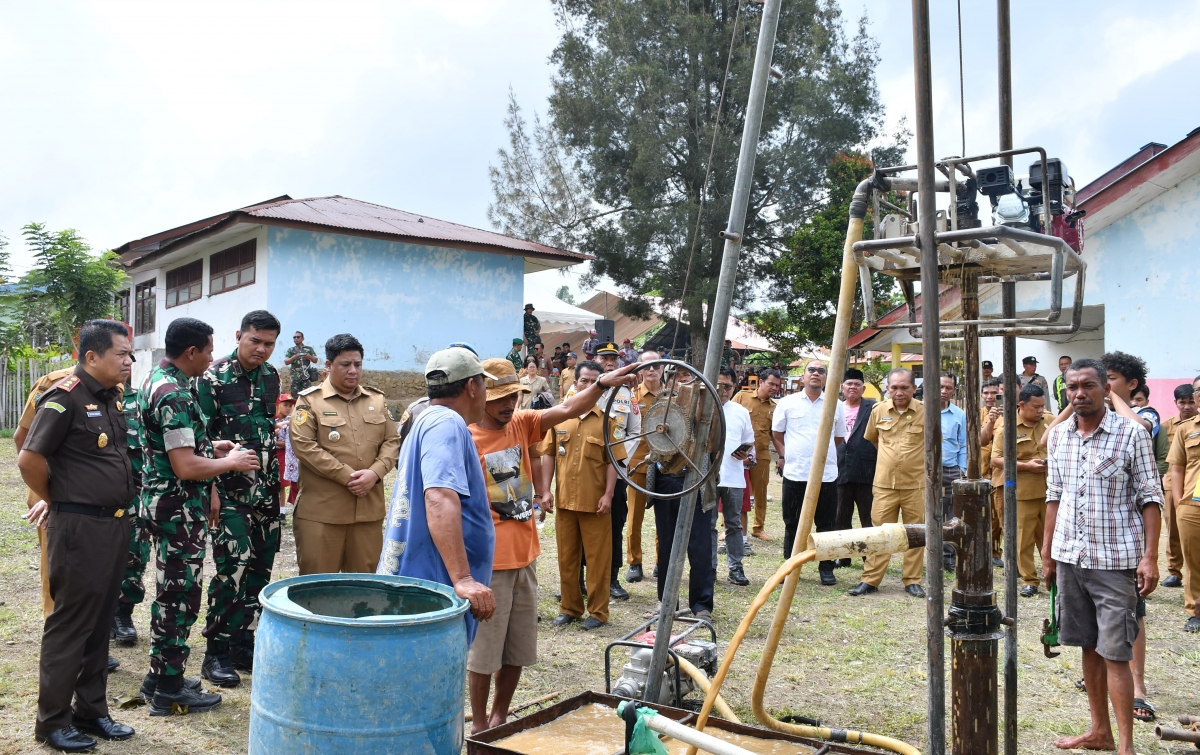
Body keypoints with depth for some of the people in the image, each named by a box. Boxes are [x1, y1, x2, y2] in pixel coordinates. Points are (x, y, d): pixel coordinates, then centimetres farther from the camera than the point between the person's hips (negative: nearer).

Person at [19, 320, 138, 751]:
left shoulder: (113, 397, 10)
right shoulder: (66, 397, -15)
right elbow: (29, 459, -18)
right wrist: (55, 501, -3)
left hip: (115, 525, 8)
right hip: (79, 527, -8)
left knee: (100, 624, 15)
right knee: (70, 626, 2)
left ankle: (91, 711, 26)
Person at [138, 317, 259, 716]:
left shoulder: (159, 381, 11)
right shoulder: (174, 395, -21)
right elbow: (186, 467, -25)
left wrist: (209, 446, 16)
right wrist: (232, 463, -11)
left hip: (167, 502, 10)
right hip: (179, 508, -10)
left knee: (171, 592, 18)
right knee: (180, 594, -1)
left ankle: (162, 675, 28)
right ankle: (170, 690, 9)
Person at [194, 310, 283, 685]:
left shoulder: (272, 377, 10)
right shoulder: (214, 377, -9)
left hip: (266, 489, 6)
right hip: (229, 491, -6)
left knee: (260, 568, 8)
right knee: (233, 567, -10)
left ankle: (243, 643, 20)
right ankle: (216, 652, 2)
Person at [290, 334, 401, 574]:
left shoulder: (377, 399, 14)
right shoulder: (310, 400, 0)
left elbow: (392, 441, 11)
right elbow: (303, 445, -10)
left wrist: (375, 473, -8)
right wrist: (348, 477, -14)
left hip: (369, 508, 4)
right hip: (321, 510, -4)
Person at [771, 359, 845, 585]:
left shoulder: (835, 405, 7)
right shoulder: (787, 403, 4)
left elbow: (839, 437, 18)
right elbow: (777, 434, 11)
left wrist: (823, 455, 13)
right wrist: (785, 456, 3)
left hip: (826, 475, 1)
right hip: (794, 474, -1)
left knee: (826, 524, 5)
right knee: (792, 524, 7)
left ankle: (826, 569, 14)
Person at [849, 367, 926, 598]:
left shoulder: (925, 411, -6)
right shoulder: (878, 410, 1)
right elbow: (871, 438, 20)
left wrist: (915, 457, 10)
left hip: (916, 484, -1)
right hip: (884, 484, 1)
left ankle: (912, 581, 18)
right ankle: (870, 580, 11)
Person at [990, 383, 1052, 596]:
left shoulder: (1051, 421, 5)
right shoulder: (1007, 428, -5)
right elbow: (996, 460, -8)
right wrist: (1026, 466, -16)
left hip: (1050, 490, 2)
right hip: (1022, 492, -2)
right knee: (1024, 539, 4)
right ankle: (1029, 581, 15)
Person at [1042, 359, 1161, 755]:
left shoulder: (1131, 433, -8)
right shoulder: (1058, 435, 6)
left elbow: (1150, 499, -7)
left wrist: (1150, 557, -13)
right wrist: (1047, 552, 13)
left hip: (1115, 559, -5)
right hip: (1069, 557, 5)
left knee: (1115, 654, -4)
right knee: (1089, 647, 14)